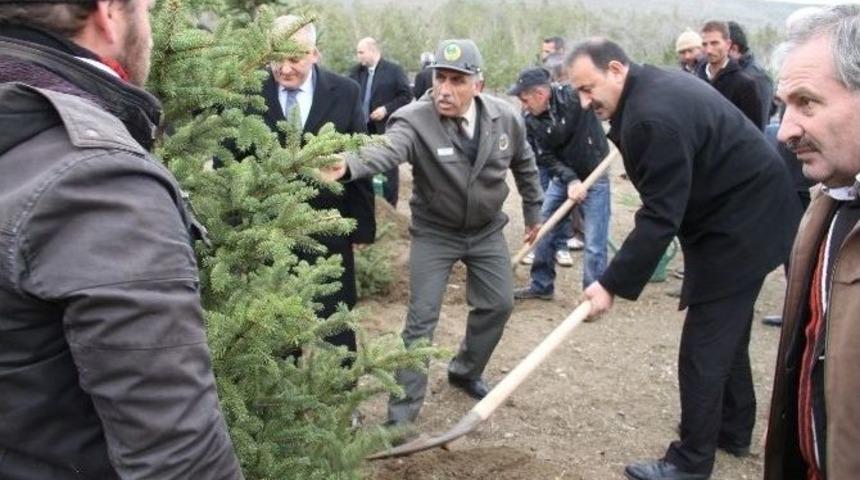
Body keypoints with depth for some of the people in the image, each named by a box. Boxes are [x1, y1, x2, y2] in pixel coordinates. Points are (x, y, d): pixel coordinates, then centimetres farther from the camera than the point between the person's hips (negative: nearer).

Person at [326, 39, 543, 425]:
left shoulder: (505, 118, -13)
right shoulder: (415, 120, -27)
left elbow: (524, 164, 5)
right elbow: (385, 151, -48)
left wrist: (533, 211, 14)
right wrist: (349, 165, -70)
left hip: (487, 229, 4)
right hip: (434, 232, -4)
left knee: (498, 304, 12)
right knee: (421, 318, -6)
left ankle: (465, 371, 38)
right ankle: (402, 411, 6)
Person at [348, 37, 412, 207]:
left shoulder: (393, 69, -7)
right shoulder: (357, 71, 8)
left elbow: (407, 95, -9)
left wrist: (386, 109, -16)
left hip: (386, 127, -5)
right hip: (364, 127, 5)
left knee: (388, 168, 2)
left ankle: (389, 206, 12)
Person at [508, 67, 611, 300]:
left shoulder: (573, 97, -25)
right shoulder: (530, 119, -10)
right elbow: (544, 157, -11)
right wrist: (570, 180, -23)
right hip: (562, 179, 6)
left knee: (594, 244, -4)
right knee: (543, 232, 13)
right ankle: (541, 285, 31)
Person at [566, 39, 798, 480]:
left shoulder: (654, 117, -29)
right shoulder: (652, 85, 4)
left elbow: (660, 217, -29)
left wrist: (612, 284, -26)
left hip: (738, 225, -11)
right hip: (742, 213, 11)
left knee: (704, 346, -4)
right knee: (725, 333, 20)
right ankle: (733, 431, 35)